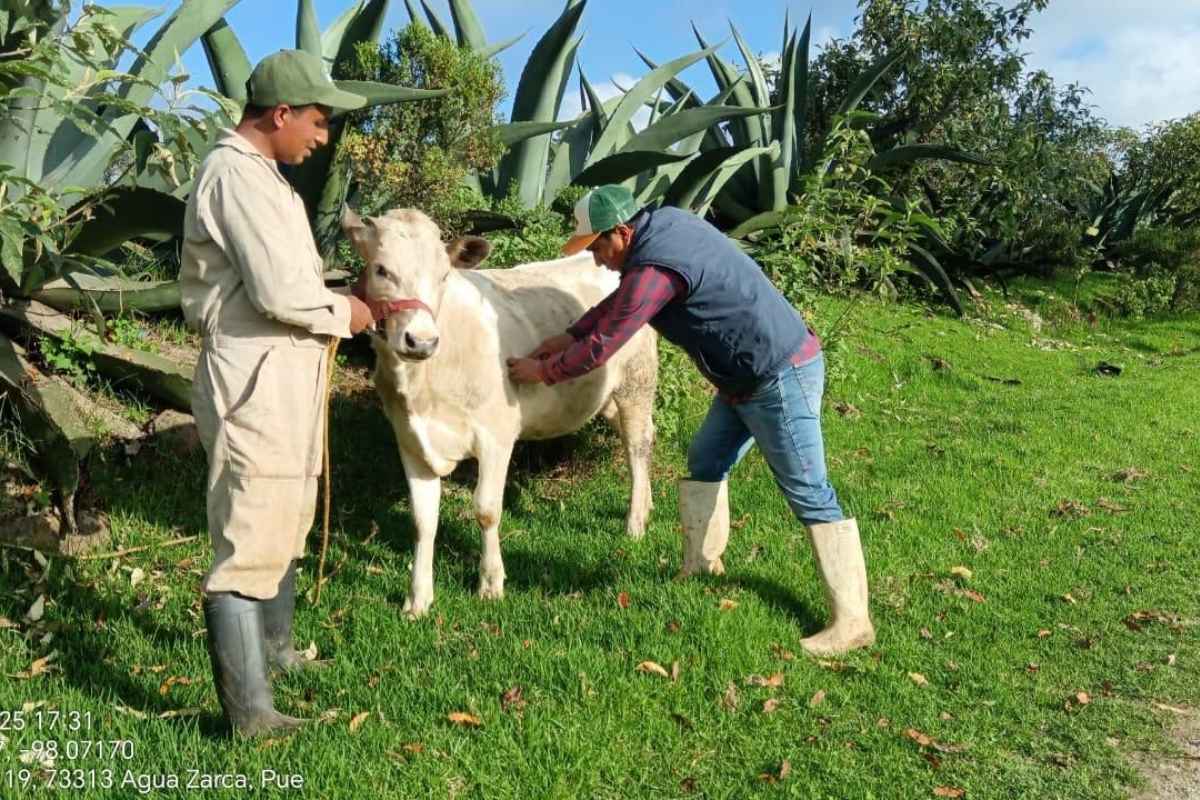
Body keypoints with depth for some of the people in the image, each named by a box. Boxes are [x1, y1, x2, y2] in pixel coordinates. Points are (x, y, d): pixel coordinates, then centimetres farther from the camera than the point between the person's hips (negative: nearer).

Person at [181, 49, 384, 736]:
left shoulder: (258, 173, 16)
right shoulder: (237, 175, -17)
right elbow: (280, 293, -23)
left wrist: (336, 302, 7)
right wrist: (344, 313, -7)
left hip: (285, 383, 11)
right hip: (257, 387, -11)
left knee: (284, 526, 24)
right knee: (248, 546, -6)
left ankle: (276, 651, 42)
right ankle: (249, 711, 2)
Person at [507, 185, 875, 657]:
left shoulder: (655, 269, -23)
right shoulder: (664, 223, 6)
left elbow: (600, 348, -17)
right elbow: (620, 300, 20)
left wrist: (543, 371, -1)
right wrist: (569, 337, 15)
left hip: (781, 378, -10)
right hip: (749, 377, 10)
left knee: (809, 496, -6)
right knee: (705, 461, 18)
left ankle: (852, 622, 1)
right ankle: (700, 565, 31)